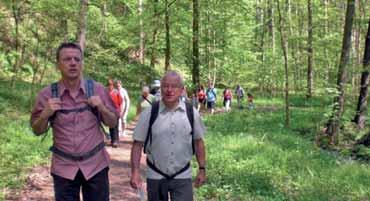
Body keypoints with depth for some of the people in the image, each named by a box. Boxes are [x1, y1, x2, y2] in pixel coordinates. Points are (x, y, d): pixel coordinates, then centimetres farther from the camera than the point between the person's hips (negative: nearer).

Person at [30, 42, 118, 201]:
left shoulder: (97, 89, -3)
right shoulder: (47, 94, -4)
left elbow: (112, 123, 4)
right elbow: (37, 131, 5)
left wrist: (101, 107, -14)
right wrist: (45, 115, -15)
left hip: (96, 165, 0)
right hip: (63, 168, 0)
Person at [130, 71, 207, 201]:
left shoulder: (191, 112, -2)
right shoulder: (149, 113, -8)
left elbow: (198, 141, 6)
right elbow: (138, 144, -5)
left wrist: (202, 169, 5)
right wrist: (135, 172, -12)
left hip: (182, 176, 0)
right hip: (155, 176, 0)